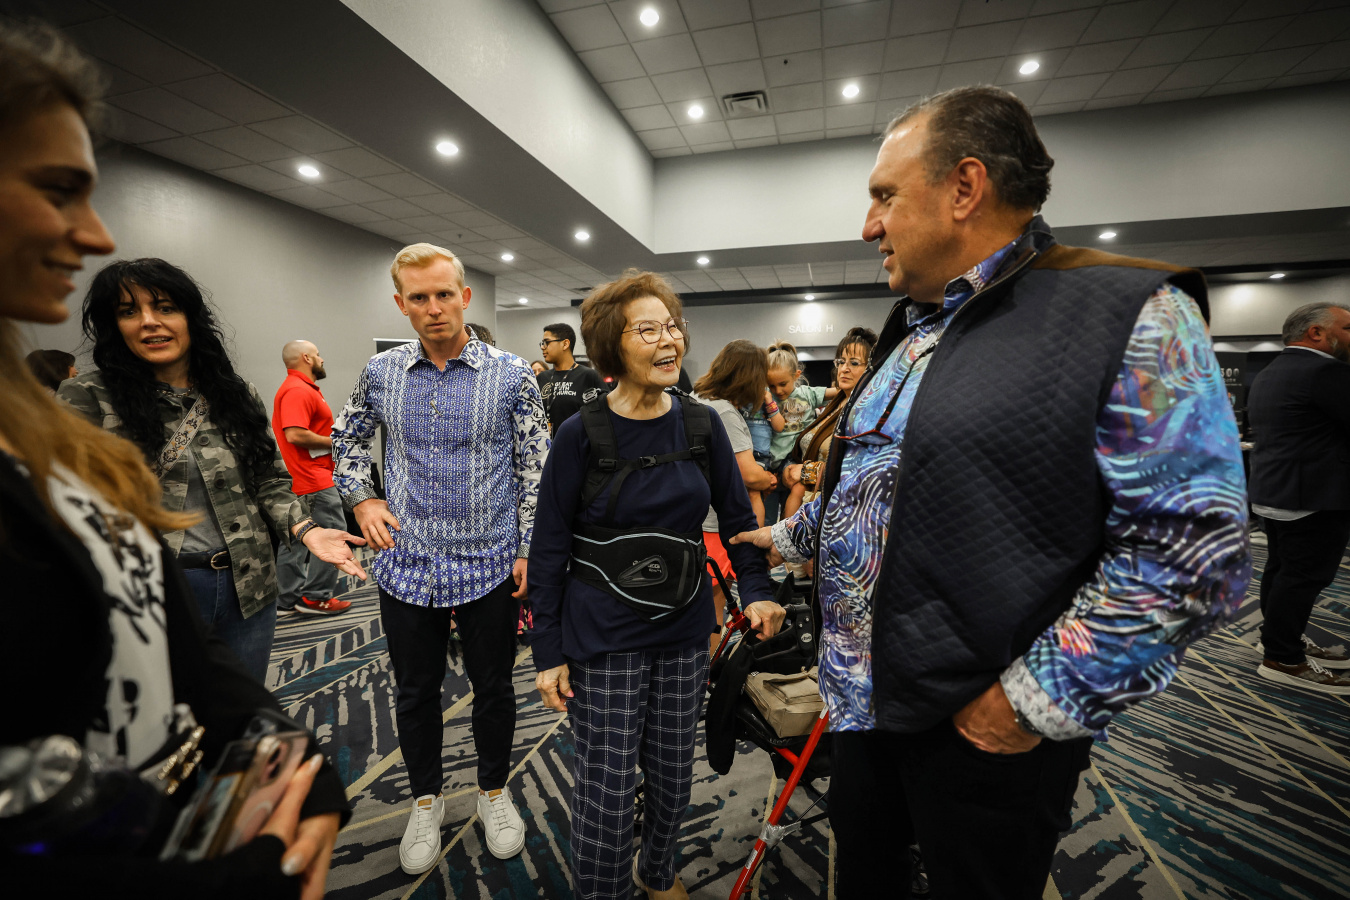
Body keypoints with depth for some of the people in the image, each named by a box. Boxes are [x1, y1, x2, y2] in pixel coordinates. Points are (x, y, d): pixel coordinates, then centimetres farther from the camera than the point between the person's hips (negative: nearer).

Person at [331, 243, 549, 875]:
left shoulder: (512, 376, -7)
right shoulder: (381, 373, 1)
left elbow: (533, 469, -3)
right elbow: (347, 438, 18)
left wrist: (530, 550, -7)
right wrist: (360, 499, 3)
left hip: (489, 565, -2)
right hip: (406, 563, 2)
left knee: (494, 687, 15)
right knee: (416, 692, 18)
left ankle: (494, 790, 41)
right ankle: (426, 800, 43)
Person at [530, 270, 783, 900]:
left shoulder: (702, 425, -3)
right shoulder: (582, 435, -12)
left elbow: (737, 517, 5)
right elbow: (549, 550, -7)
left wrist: (756, 590, -8)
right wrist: (548, 652, -5)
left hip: (684, 632, 4)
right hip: (604, 638, -3)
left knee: (673, 775, 20)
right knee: (607, 789, 7)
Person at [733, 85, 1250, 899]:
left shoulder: (1132, 319, -15)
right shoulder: (910, 334, 8)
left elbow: (1194, 551, -20)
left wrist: (1032, 704, -19)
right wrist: (793, 535, 27)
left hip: (985, 726, -6)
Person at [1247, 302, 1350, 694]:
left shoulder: (1267, 375, 14)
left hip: (1273, 492, 10)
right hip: (1315, 497, -10)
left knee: (1282, 570, 18)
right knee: (1303, 577, -3)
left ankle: (1281, 638, 30)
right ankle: (1284, 660, 5)